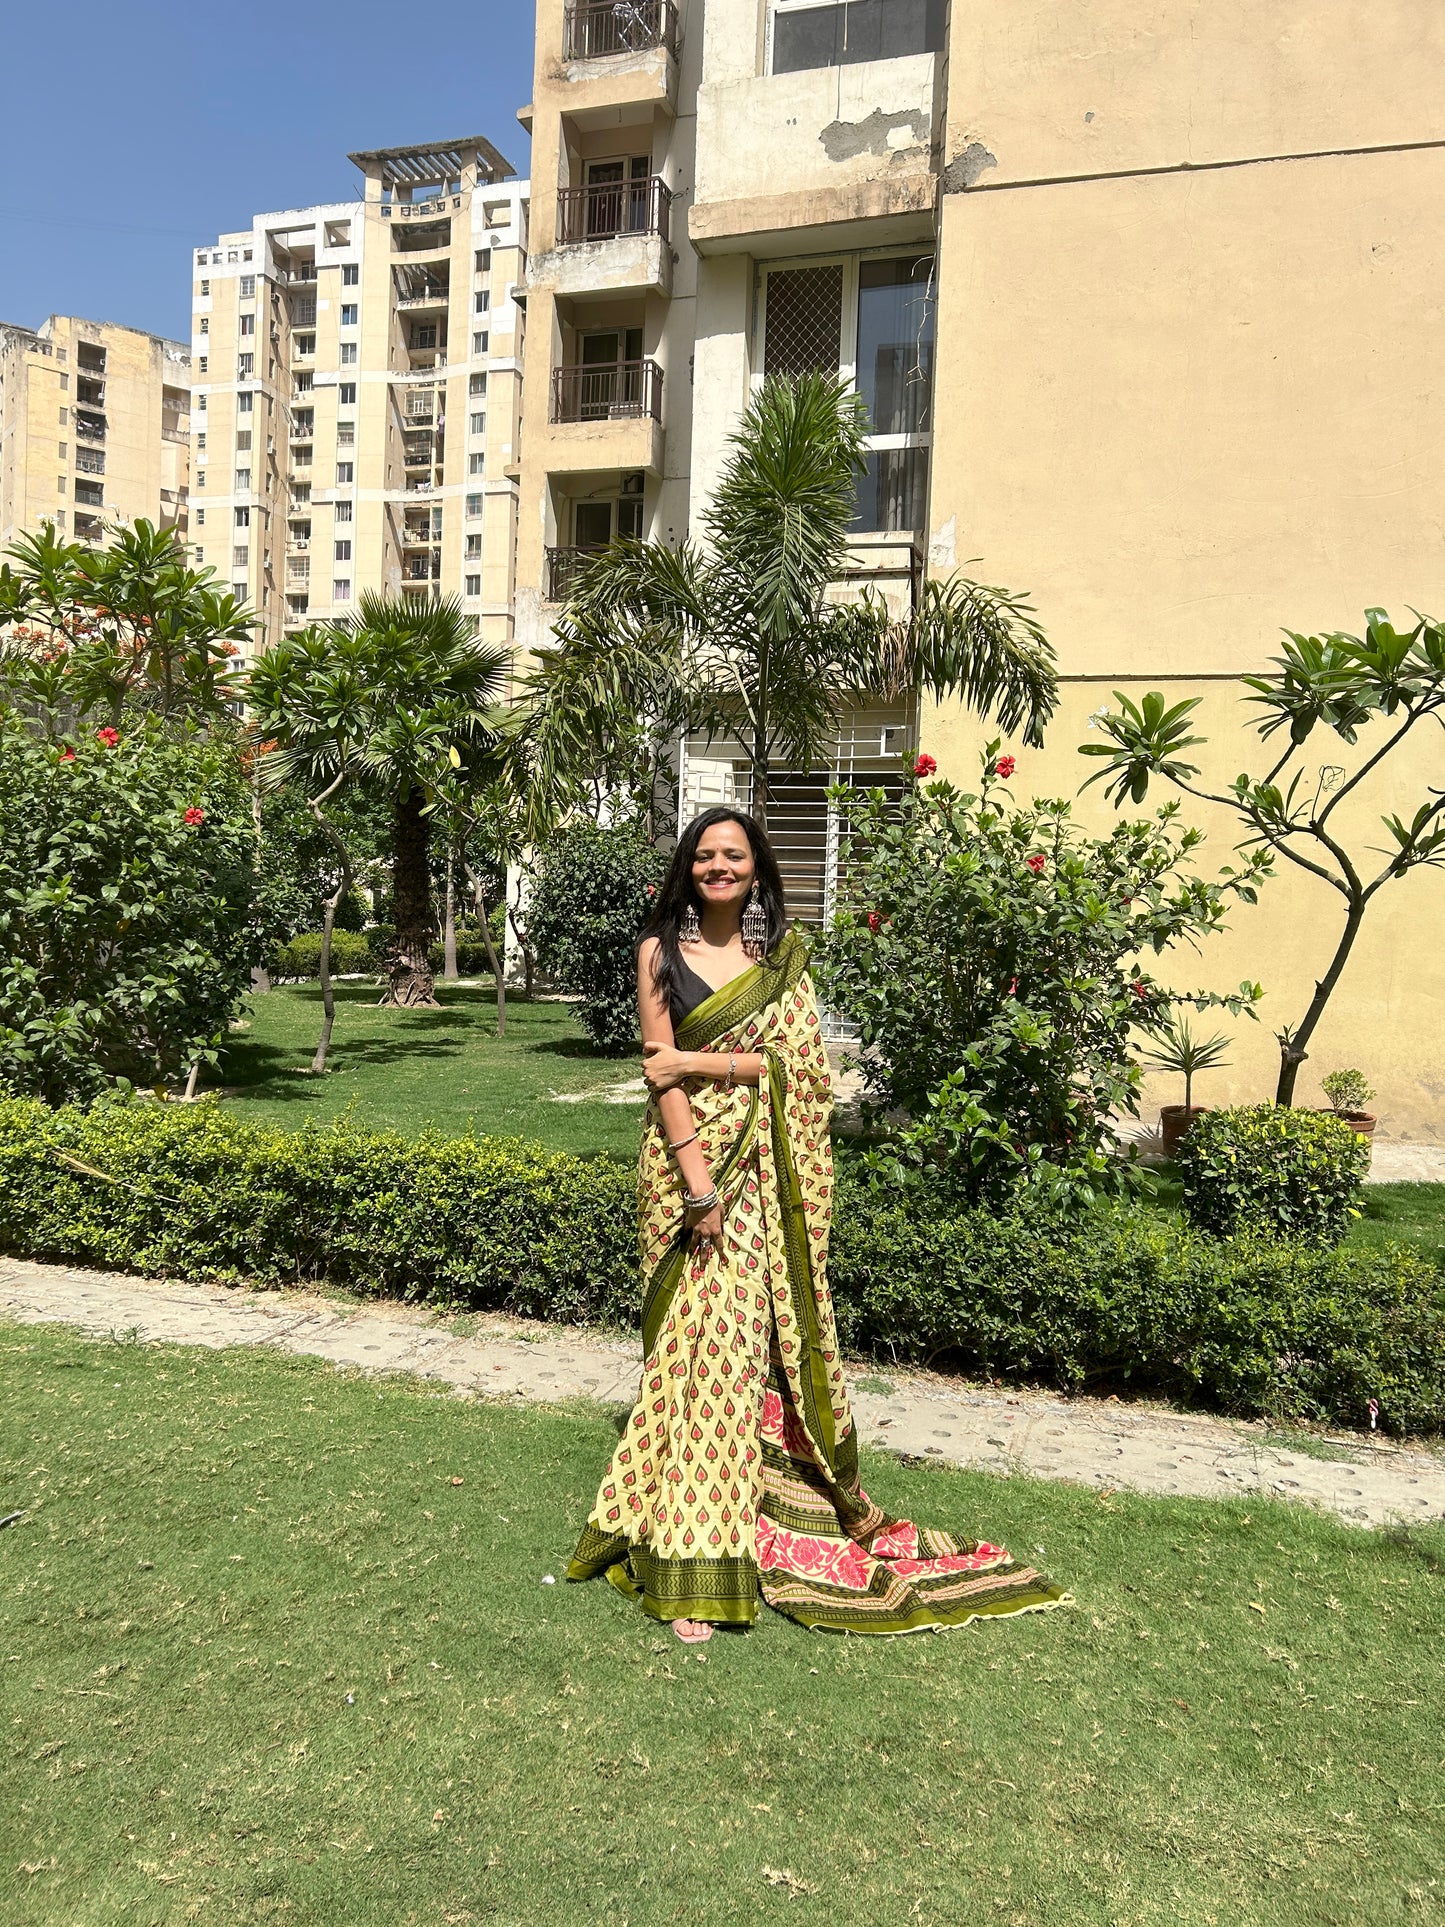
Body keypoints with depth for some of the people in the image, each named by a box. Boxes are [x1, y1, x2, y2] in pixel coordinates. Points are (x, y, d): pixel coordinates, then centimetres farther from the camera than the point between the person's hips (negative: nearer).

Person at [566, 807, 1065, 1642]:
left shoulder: (782, 953, 8)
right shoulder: (661, 951, 3)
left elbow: (802, 1063, -3)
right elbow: (659, 1071, -5)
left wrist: (698, 1061, -10)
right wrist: (697, 1183, -14)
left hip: (761, 1168, 1)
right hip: (685, 1162, -1)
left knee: (748, 1334, 1)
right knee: (697, 1339, -2)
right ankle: (694, 1562, 5)